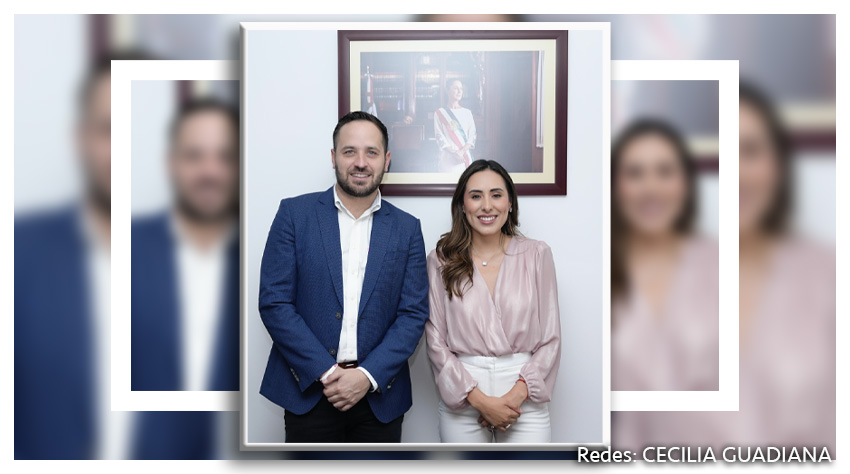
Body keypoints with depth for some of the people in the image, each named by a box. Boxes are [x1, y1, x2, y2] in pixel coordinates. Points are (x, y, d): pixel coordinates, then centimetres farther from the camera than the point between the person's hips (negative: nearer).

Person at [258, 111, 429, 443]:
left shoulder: (407, 228, 4)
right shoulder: (294, 214, -1)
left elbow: (414, 313, 0)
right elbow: (273, 303, -6)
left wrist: (368, 376, -11)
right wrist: (326, 372, -12)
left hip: (379, 395, 2)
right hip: (309, 389, -1)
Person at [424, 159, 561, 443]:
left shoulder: (536, 255, 2)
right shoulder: (441, 260, 1)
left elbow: (550, 338, 3)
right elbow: (436, 342, 0)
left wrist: (518, 393, -9)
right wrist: (479, 399, -9)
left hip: (525, 402, 0)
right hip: (461, 404, 0)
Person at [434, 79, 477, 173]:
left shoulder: (467, 112, 14)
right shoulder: (440, 113, 6)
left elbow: (472, 135, 7)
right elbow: (439, 137, -1)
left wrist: (462, 151, -11)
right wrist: (453, 152, -14)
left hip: (466, 156, 3)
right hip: (448, 158, -2)